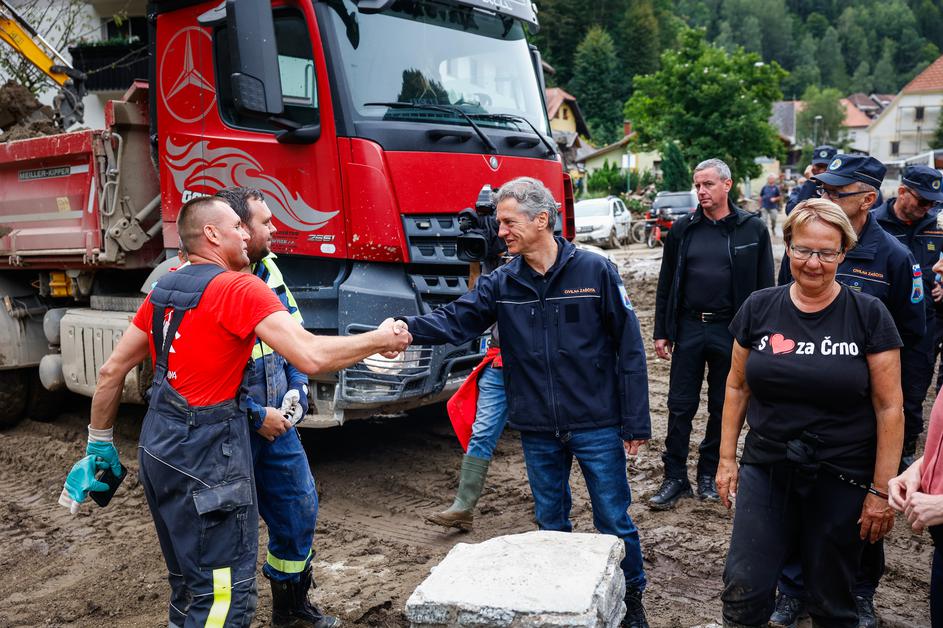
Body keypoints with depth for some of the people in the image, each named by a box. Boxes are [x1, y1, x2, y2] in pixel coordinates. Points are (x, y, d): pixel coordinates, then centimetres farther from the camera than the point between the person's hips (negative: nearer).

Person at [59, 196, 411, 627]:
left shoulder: (164, 288, 10)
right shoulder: (241, 288, -14)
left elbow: (111, 371, 13)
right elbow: (312, 356, -24)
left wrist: (99, 445, 22)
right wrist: (379, 340, -10)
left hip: (157, 446, 9)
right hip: (206, 454, -9)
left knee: (189, 580, 23)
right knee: (226, 593, 0)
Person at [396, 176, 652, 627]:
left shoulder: (595, 271, -9)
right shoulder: (501, 284, 1)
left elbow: (629, 348, -8)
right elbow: (454, 320, -10)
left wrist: (636, 422, -8)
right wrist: (408, 328, -31)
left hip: (597, 426, -3)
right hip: (538, 431, 4)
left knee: (614, 521, 8)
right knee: (551, 524, 18)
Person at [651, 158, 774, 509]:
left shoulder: (752, 229, -1)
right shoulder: (683, 229, 4)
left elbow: (764, 286, 1)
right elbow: (666, 283, 8)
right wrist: (661, 332, 4)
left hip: (730, 331, -1)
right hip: (689, 328, 1)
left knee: (722, 407, 10)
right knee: (680, 406, 3)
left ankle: (709, 474, 25)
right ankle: (675, 478, 13)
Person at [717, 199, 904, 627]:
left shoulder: (868, 315, -7)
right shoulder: (759, 308, -1)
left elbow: (889, 407, -5)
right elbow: (737, 386, 8)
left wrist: (881, 490, -6)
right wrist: (727, 457, 6)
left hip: (841, 479, -1)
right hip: (765, 470, 2)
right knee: (743, 592, -1)